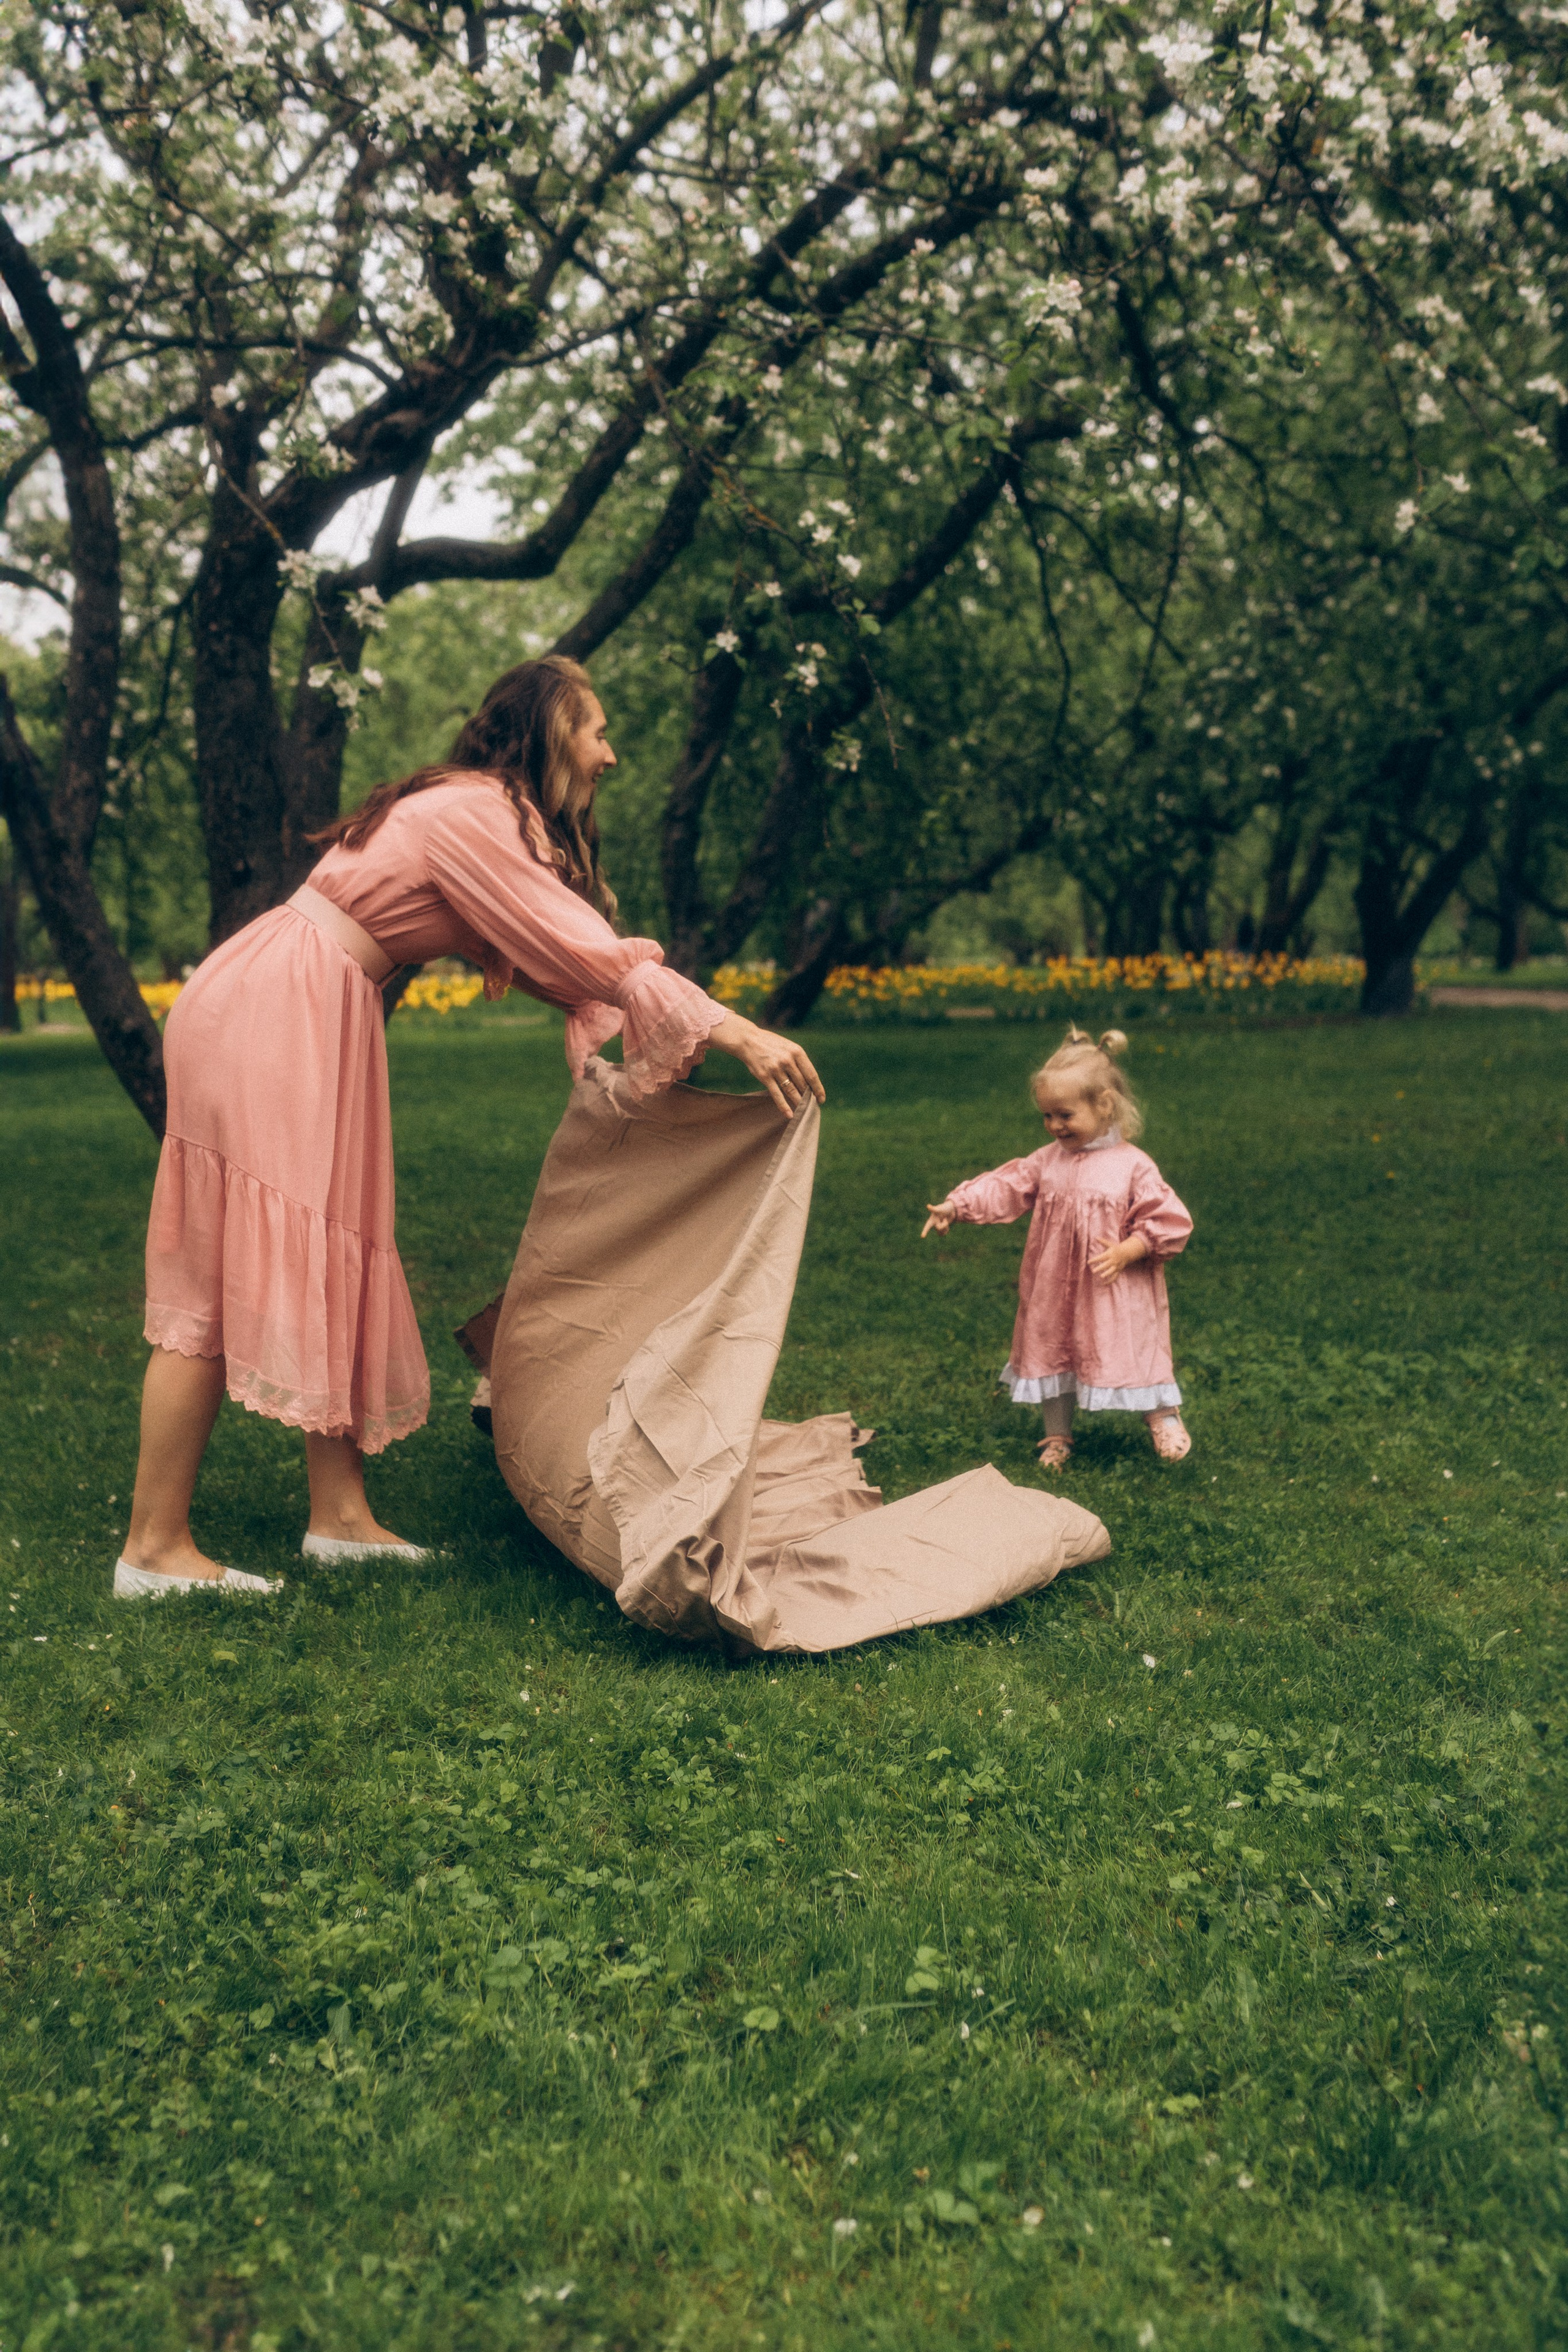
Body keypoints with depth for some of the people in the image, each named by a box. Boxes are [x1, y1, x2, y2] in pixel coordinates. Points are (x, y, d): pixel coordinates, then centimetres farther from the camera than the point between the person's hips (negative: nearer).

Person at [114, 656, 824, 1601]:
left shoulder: (487, 815, 15)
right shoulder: (473, 814, -15)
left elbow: (553, 958, 14)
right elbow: (588, 952, -21)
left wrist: (650, 1036, 6)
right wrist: (732, 1031, -21)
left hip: (315, 1026, 10)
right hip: (265, 1017, -10)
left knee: (327, 1264, 8)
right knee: (230, 1276, -8)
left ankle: (342, 1516, 13)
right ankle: (154, 1549, -2)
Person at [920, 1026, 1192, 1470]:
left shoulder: (1133, 1166, -11)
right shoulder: (1047, 1160, 2)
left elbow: (1168, 1220, -11)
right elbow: (1003, 1189, -2)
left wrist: (1128, 1251, -20)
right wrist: (955, 1206, -13)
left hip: (1116, 1296, -5)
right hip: (1055, 1290, 5)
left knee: (1133, 1354, 3)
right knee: (1051, 1353, 15)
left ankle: (1166, 1421, 26)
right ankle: (1057, 1437, 33)